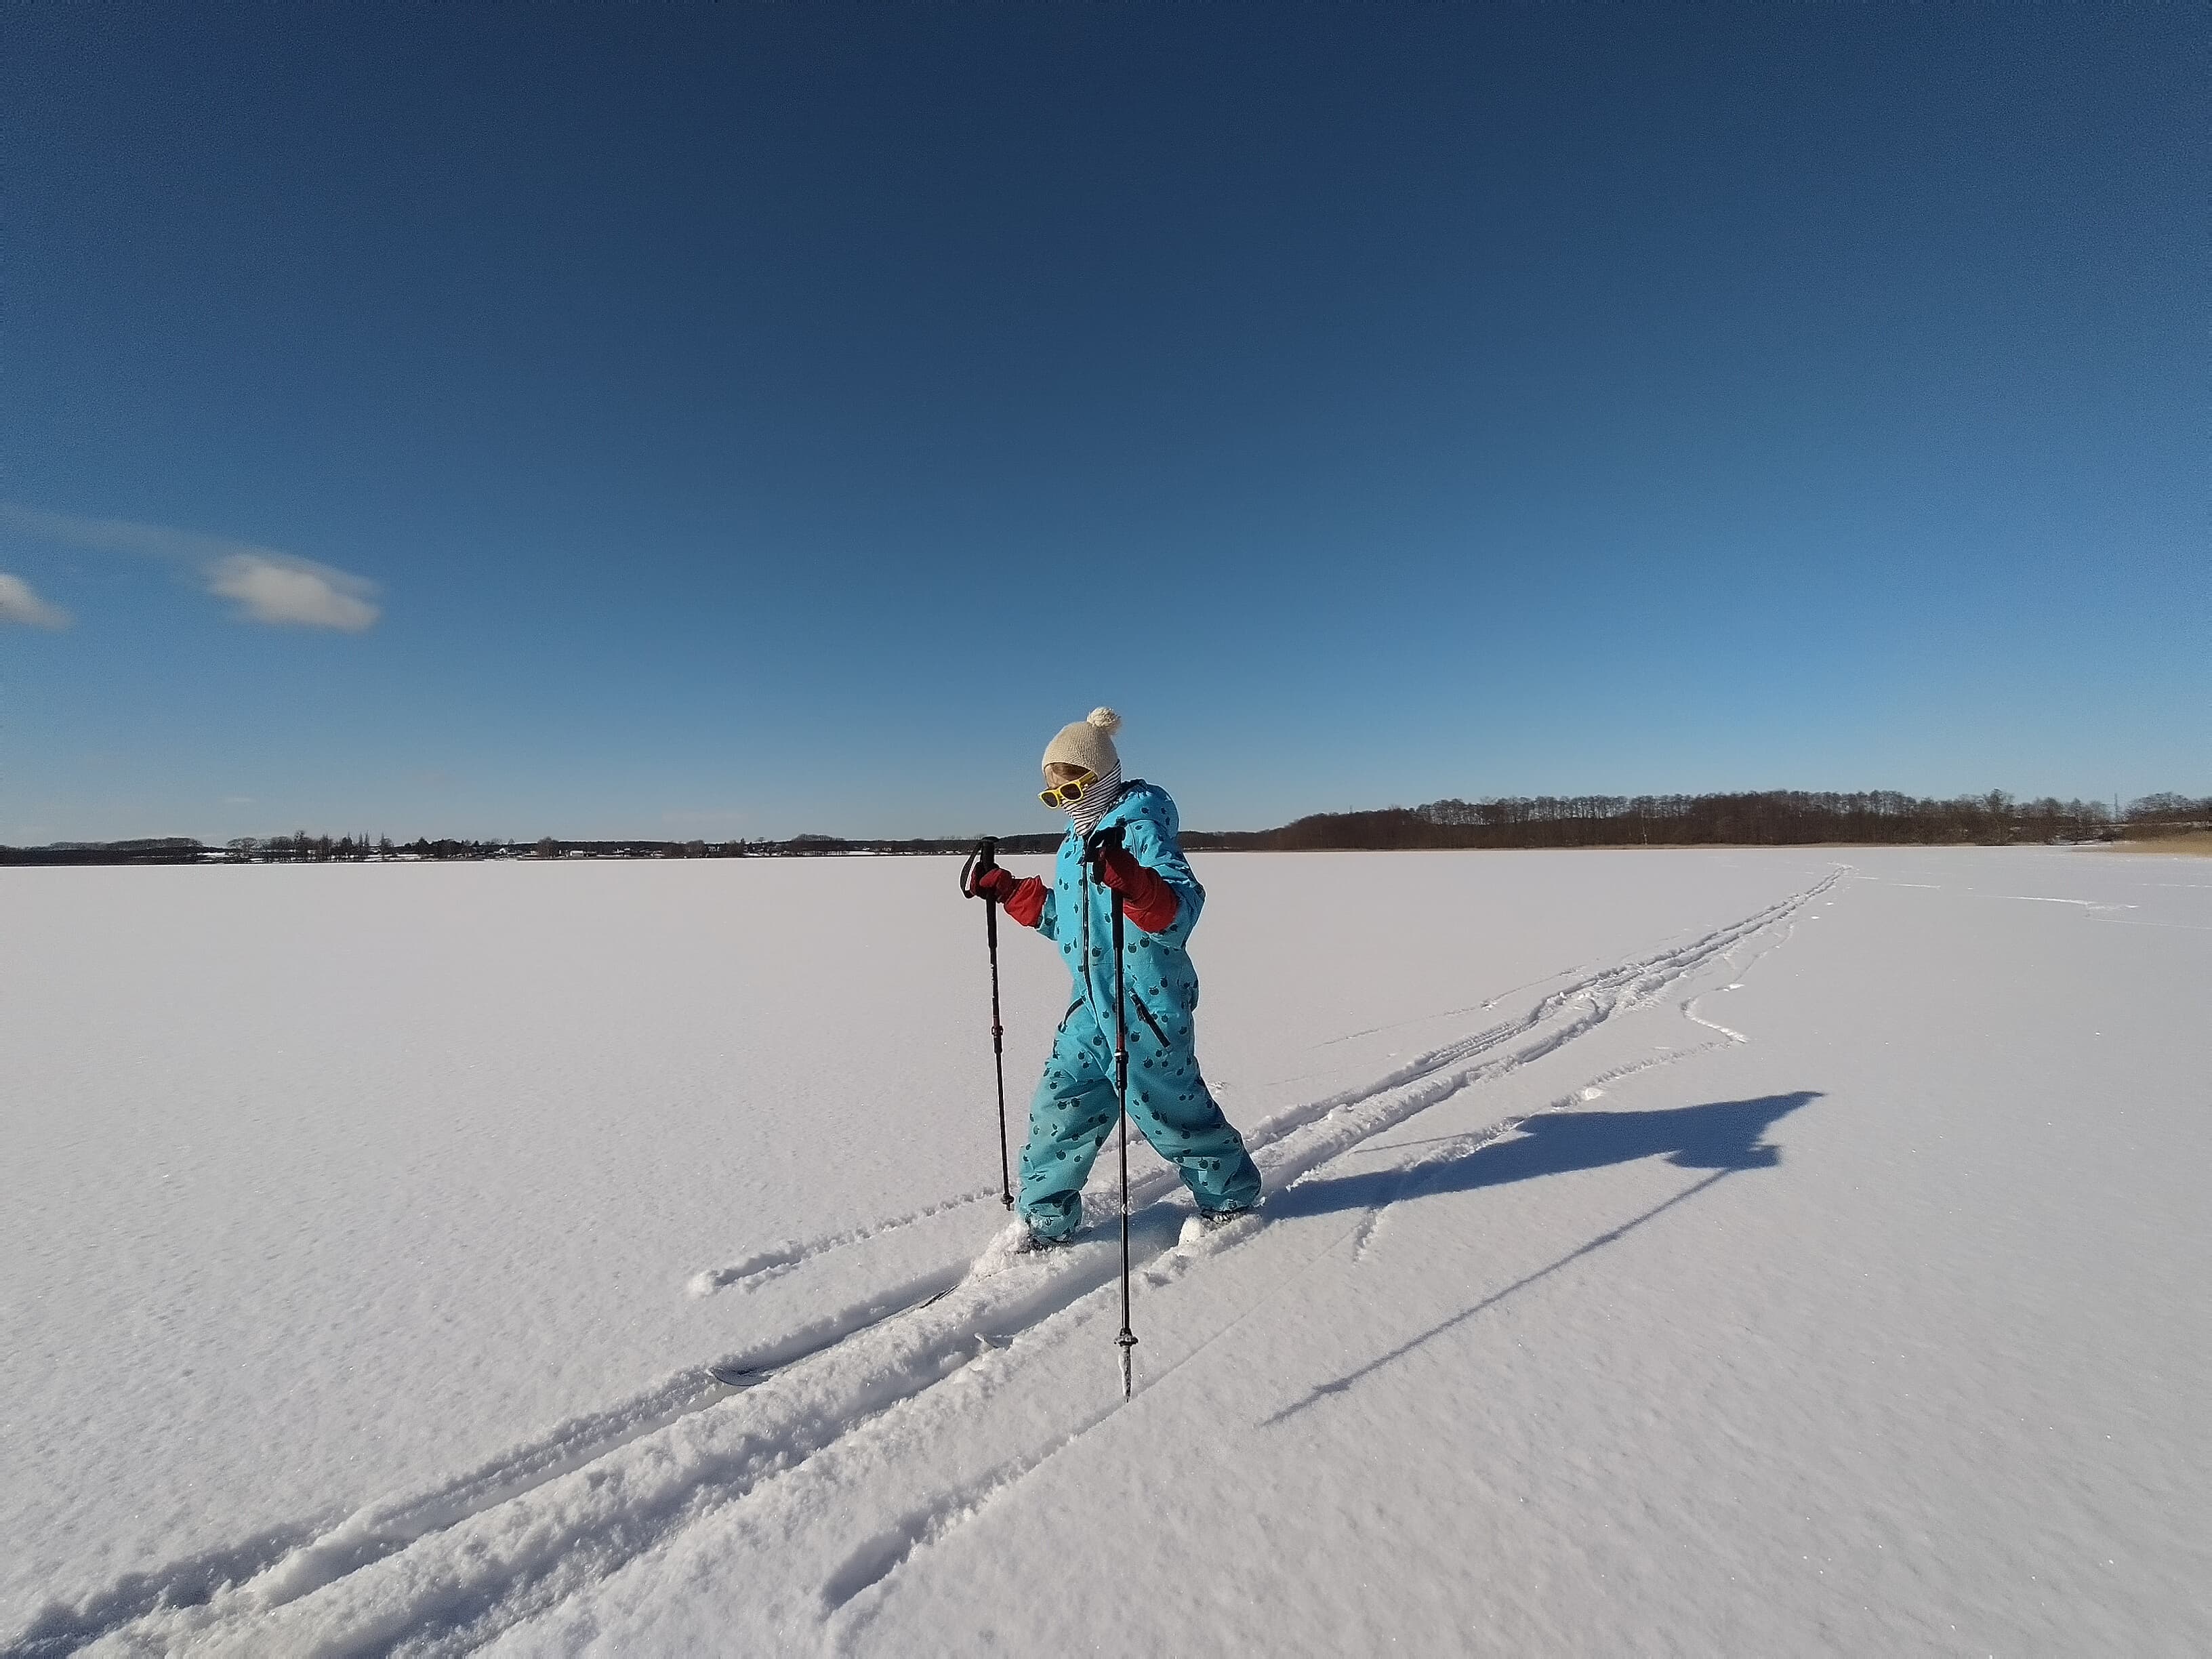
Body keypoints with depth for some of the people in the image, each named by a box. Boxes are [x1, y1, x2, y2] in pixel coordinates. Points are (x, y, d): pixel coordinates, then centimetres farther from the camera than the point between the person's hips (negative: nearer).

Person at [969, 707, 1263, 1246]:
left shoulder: (1140, 828, -14)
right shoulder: (1078, 842, 11)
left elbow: (1180, 908, -27)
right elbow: (1062, 914, 23)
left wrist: (1130, 879, -44)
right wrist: (1006, 890, 18)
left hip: (1146, 1004, -8)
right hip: (1091, 1002, 8)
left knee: (1166, 1106, 7)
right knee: (1059, 1103, 8)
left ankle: (1233, 1193, 34)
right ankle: (1046, 1216, 26)